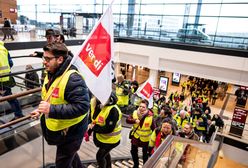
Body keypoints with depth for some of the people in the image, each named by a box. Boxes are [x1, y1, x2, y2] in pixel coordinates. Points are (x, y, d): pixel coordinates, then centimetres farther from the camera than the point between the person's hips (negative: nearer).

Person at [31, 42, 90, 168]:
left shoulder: (72, 78, -30)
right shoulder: (51, 74, 2)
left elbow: (82, 106, -36)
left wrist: (51, 110, -37)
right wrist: (42, 110, 3)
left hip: (71, 131, -9)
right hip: (58, 128, 9)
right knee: (70, 155, 30)